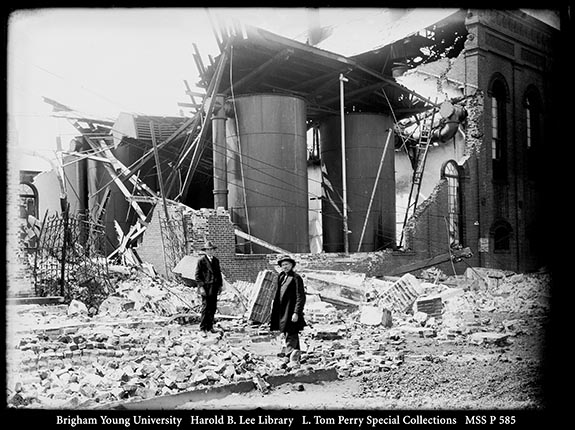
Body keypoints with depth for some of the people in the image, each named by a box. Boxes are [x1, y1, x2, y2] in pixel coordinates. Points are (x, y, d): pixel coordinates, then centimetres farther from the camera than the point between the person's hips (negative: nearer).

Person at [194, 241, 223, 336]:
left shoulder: (216, 260, 15)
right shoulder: (201, 261, -4)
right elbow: (197, 275, -6)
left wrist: (220, 285, 13)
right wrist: (201, 287, -14)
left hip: (214, 288, 6)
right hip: (206, 287, -6)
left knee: (213, 308, 8)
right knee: (205, 307, -7)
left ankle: (209, 327, 16)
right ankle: (203, 328, -2)